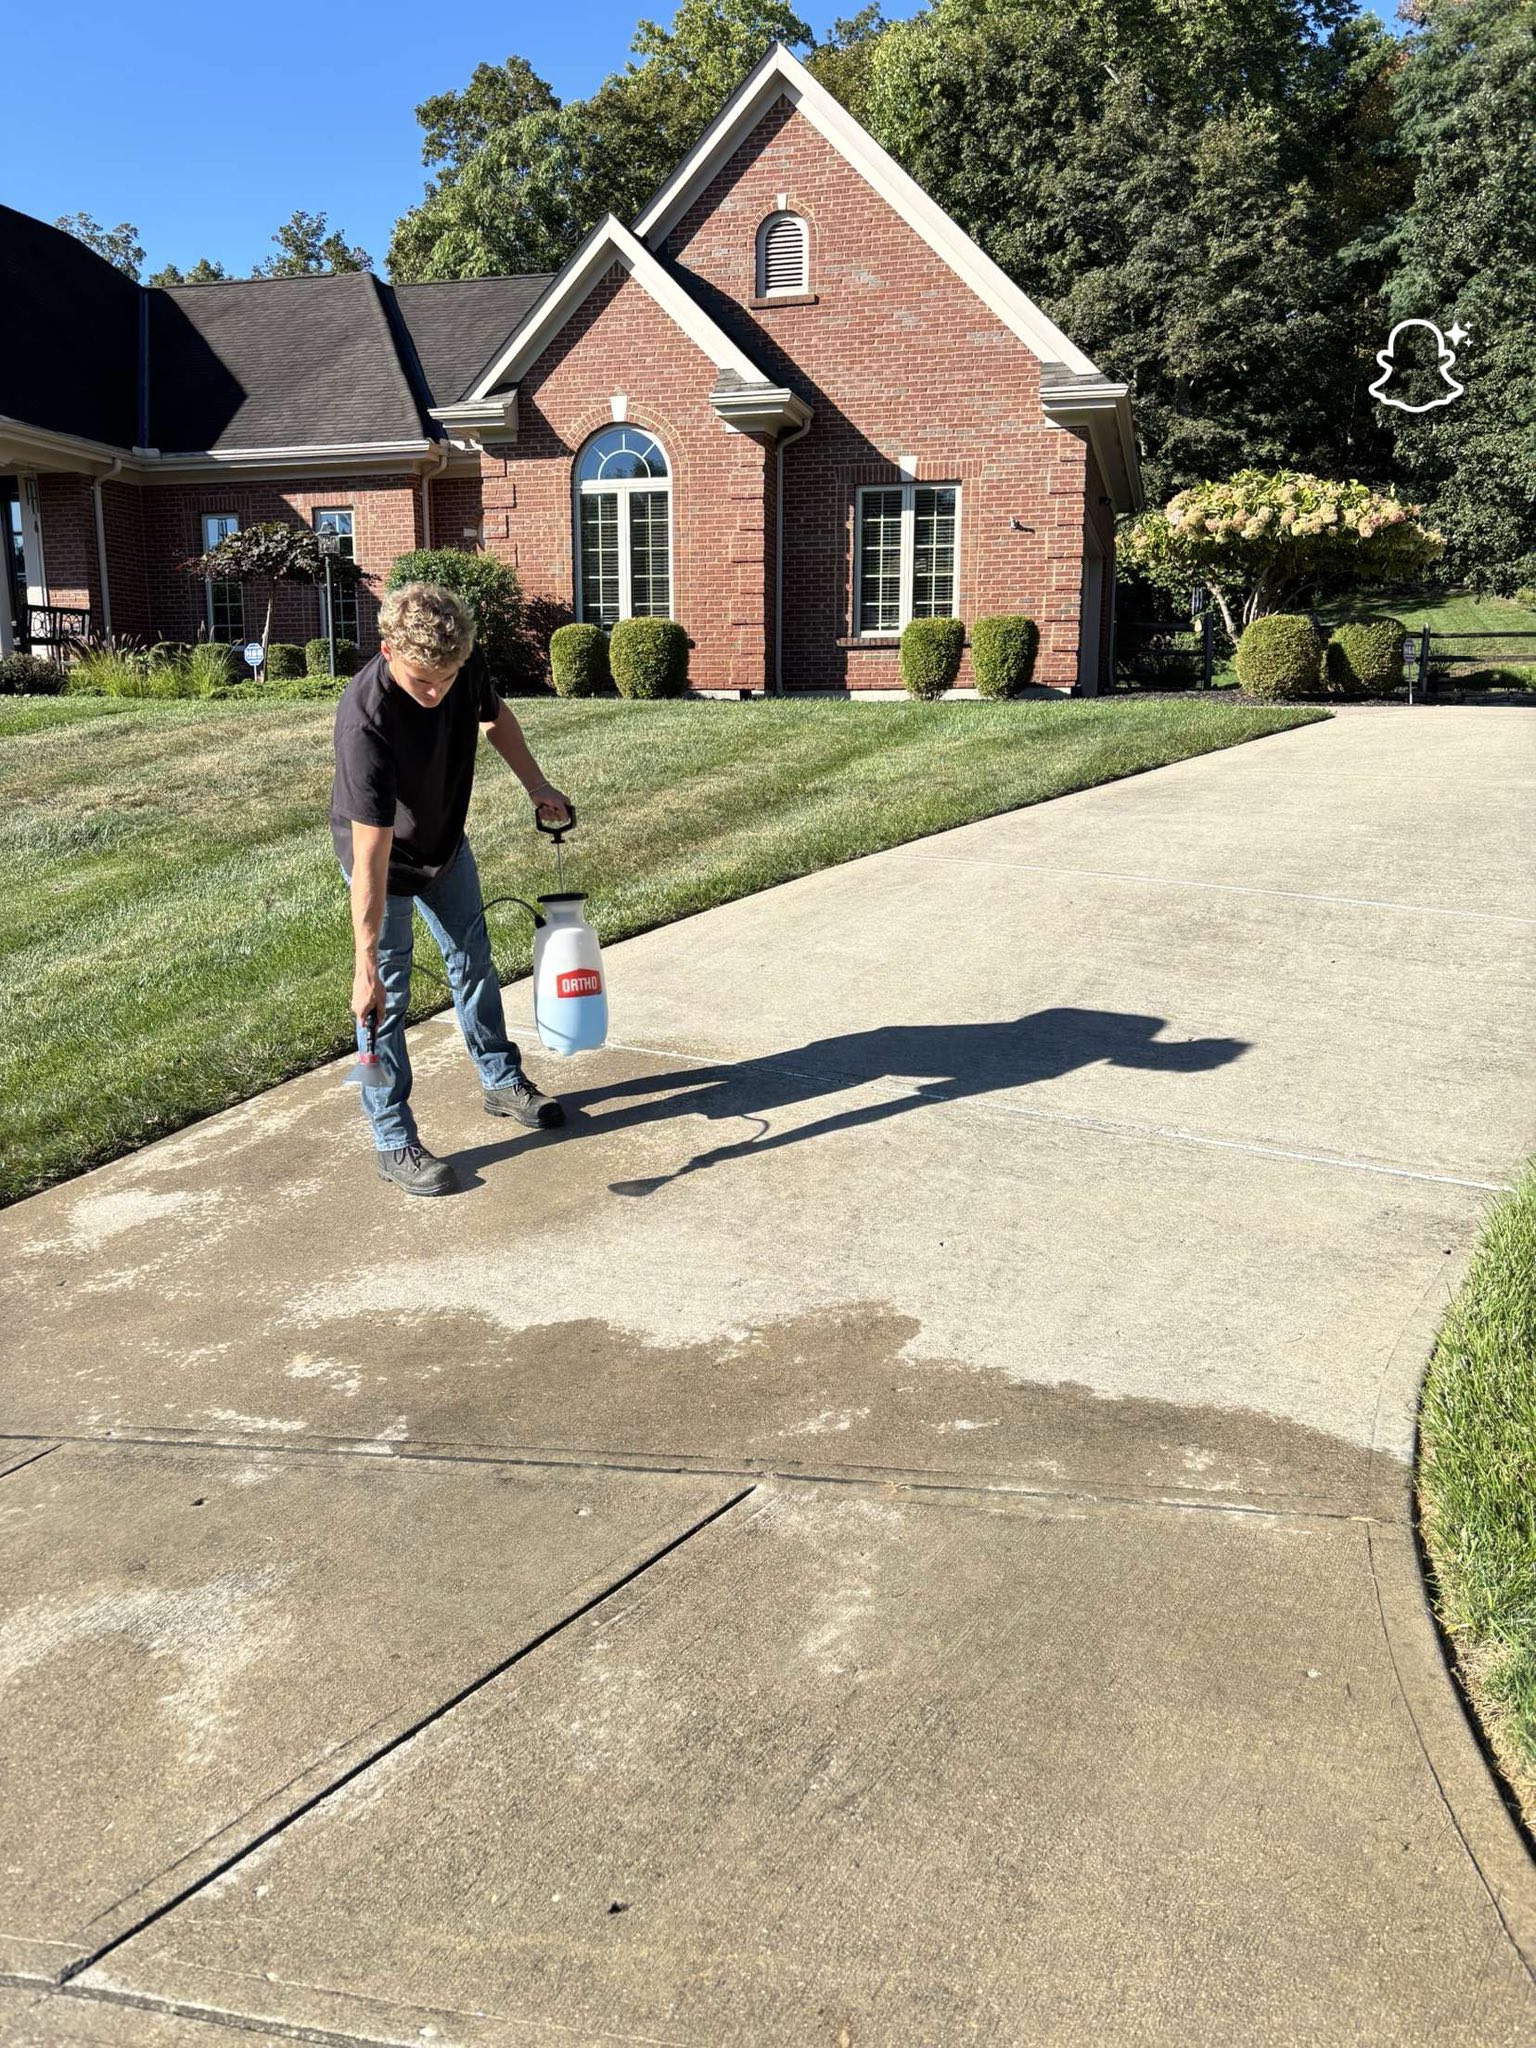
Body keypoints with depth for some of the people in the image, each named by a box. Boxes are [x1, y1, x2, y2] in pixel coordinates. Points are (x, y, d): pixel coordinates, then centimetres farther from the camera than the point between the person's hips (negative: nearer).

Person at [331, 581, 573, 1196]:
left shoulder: (467, 665, -22)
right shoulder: (366, 720, -40)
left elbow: (494, 716, 6)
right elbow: (371, 855, -41)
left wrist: (537, 786, 4)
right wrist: (365, 966, -40)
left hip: (447, 845, 6)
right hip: (385, 860, -6)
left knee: (473, 961, 19)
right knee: (386, 999, -3)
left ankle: (502, 1081, 39)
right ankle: (393, 1142, 9)